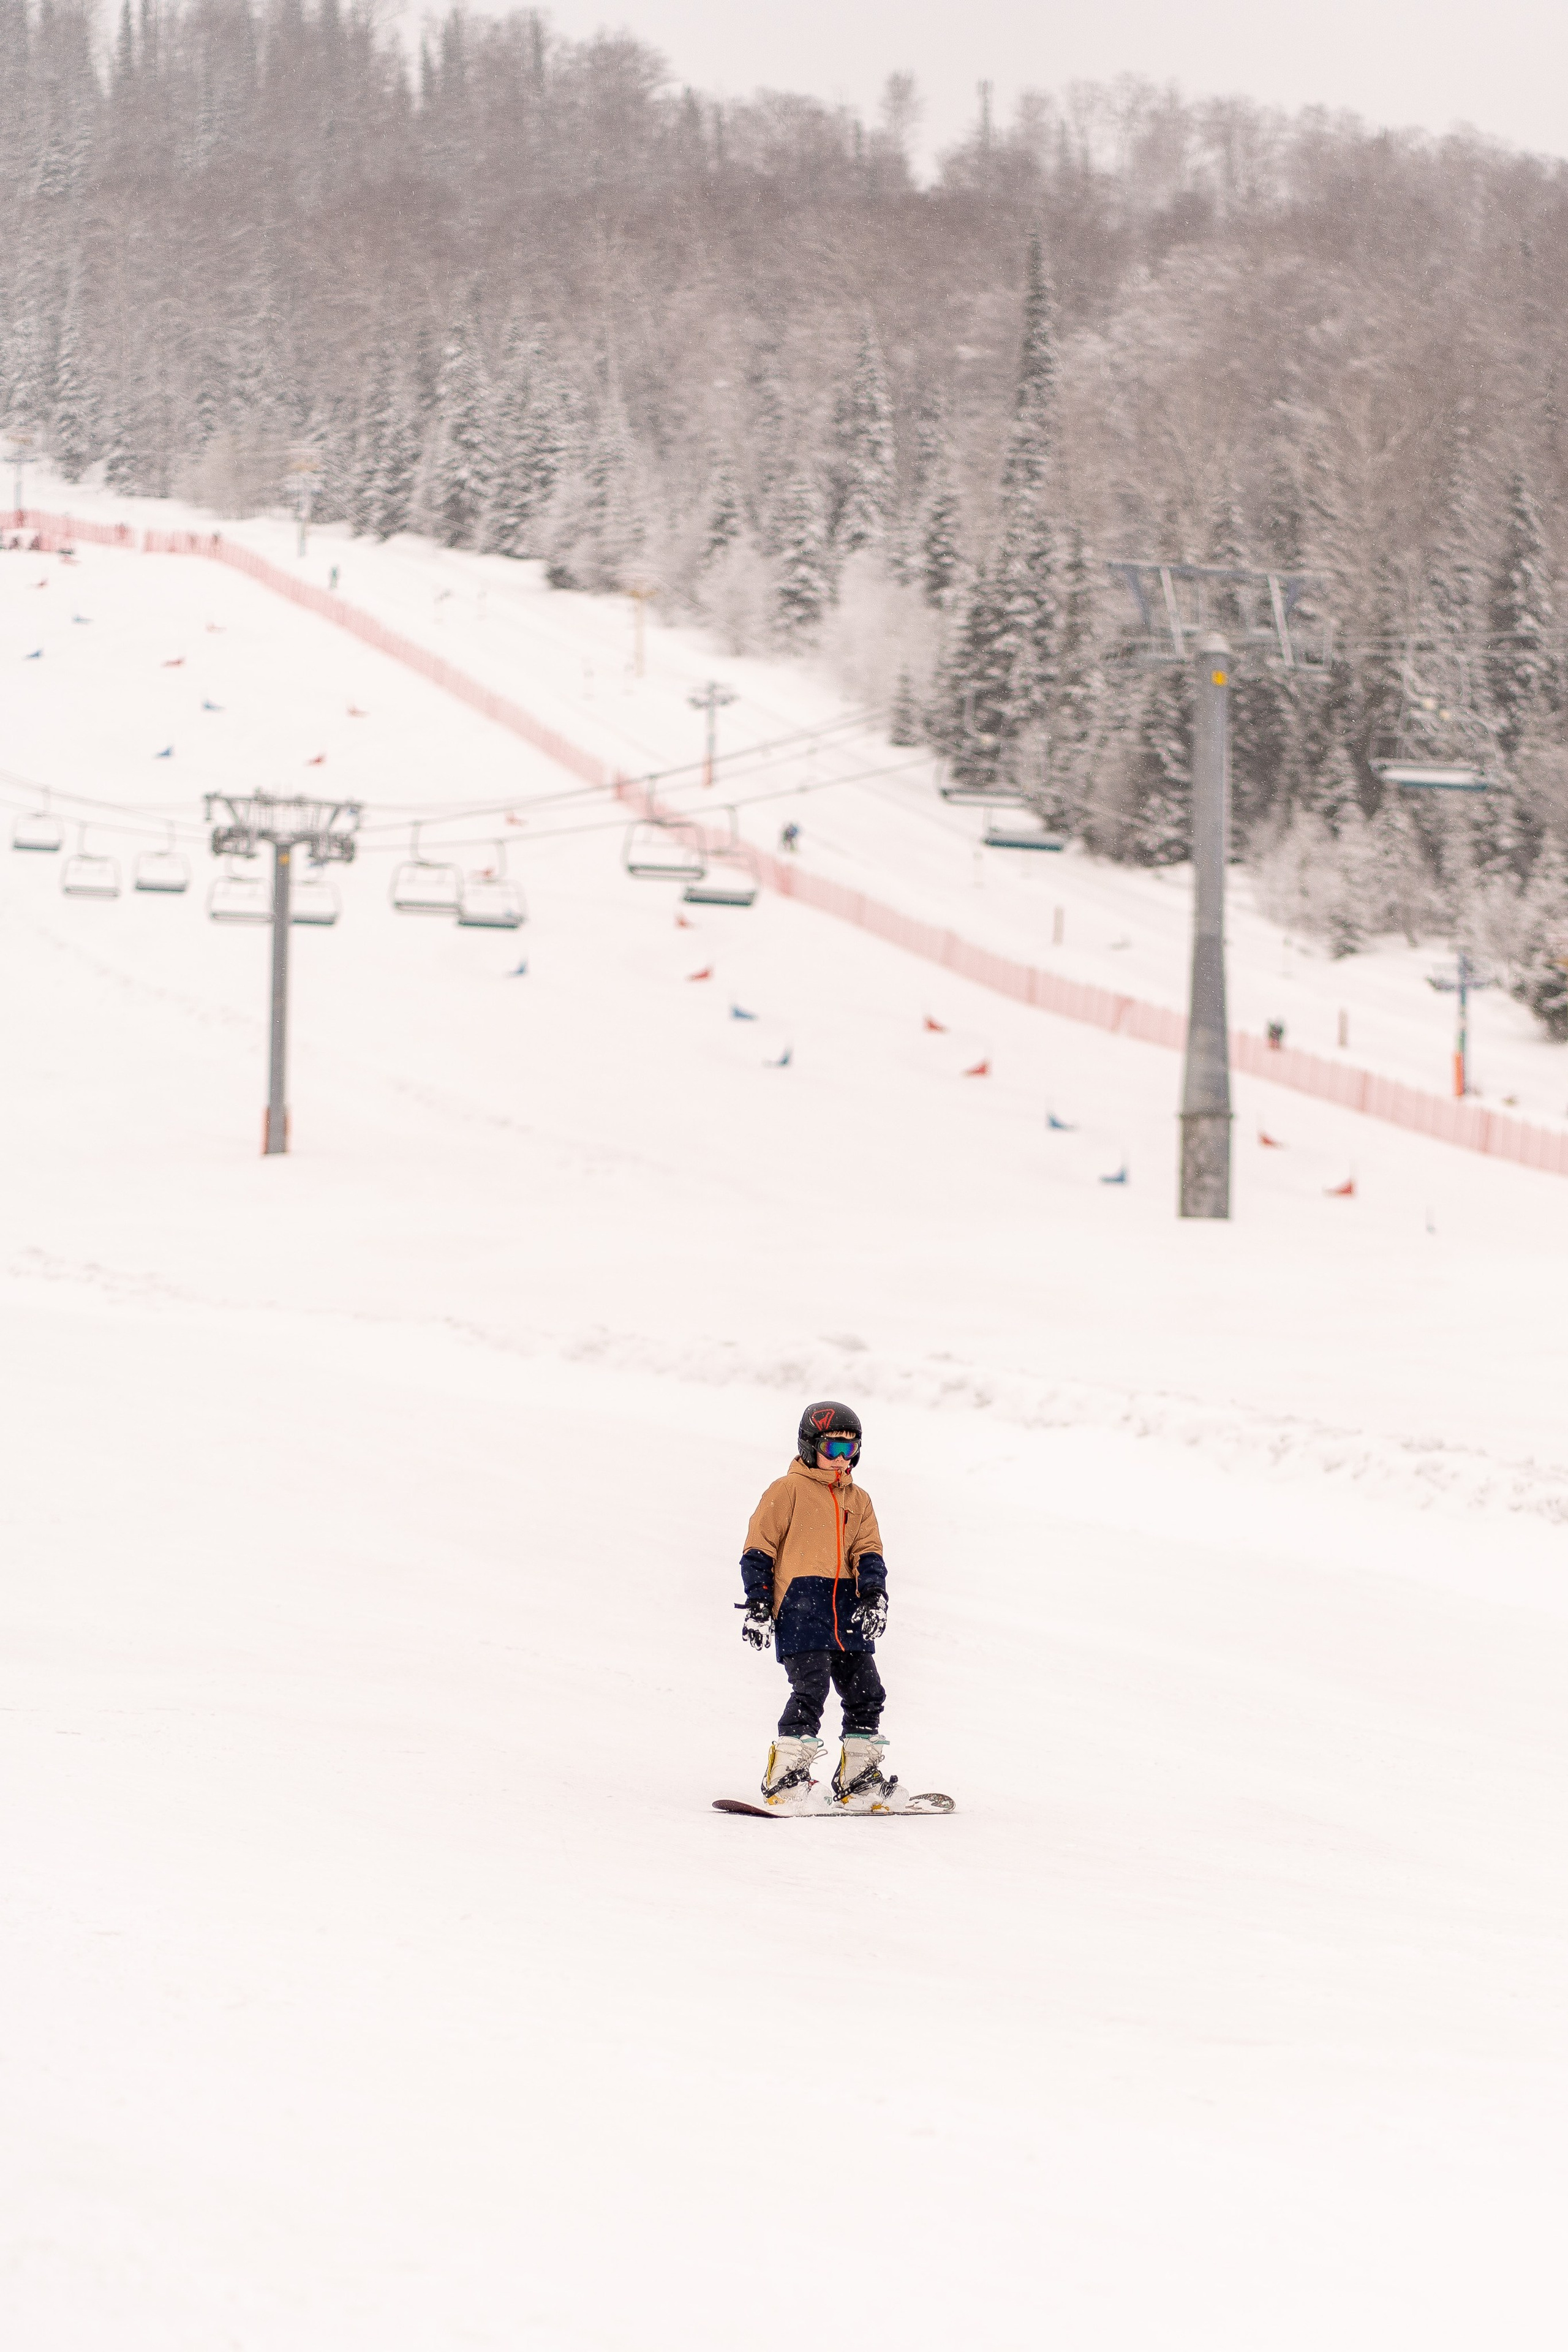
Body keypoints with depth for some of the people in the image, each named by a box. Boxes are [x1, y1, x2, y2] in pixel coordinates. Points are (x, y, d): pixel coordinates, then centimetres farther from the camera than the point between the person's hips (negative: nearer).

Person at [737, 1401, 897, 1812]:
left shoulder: (858, 1500, 21)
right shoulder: (788, 1490, 3)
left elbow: (867, 1552, 12)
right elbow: (759, 1548, 1)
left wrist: (874, 1597, -6)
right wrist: (758, 1604, -7)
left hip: (848, 1609, 6)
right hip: (801, 1605, -6)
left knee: (865, 1692, 5)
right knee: (810, 1688, -19)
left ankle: (858, 1781, 17)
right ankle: (784, 1781, -16)